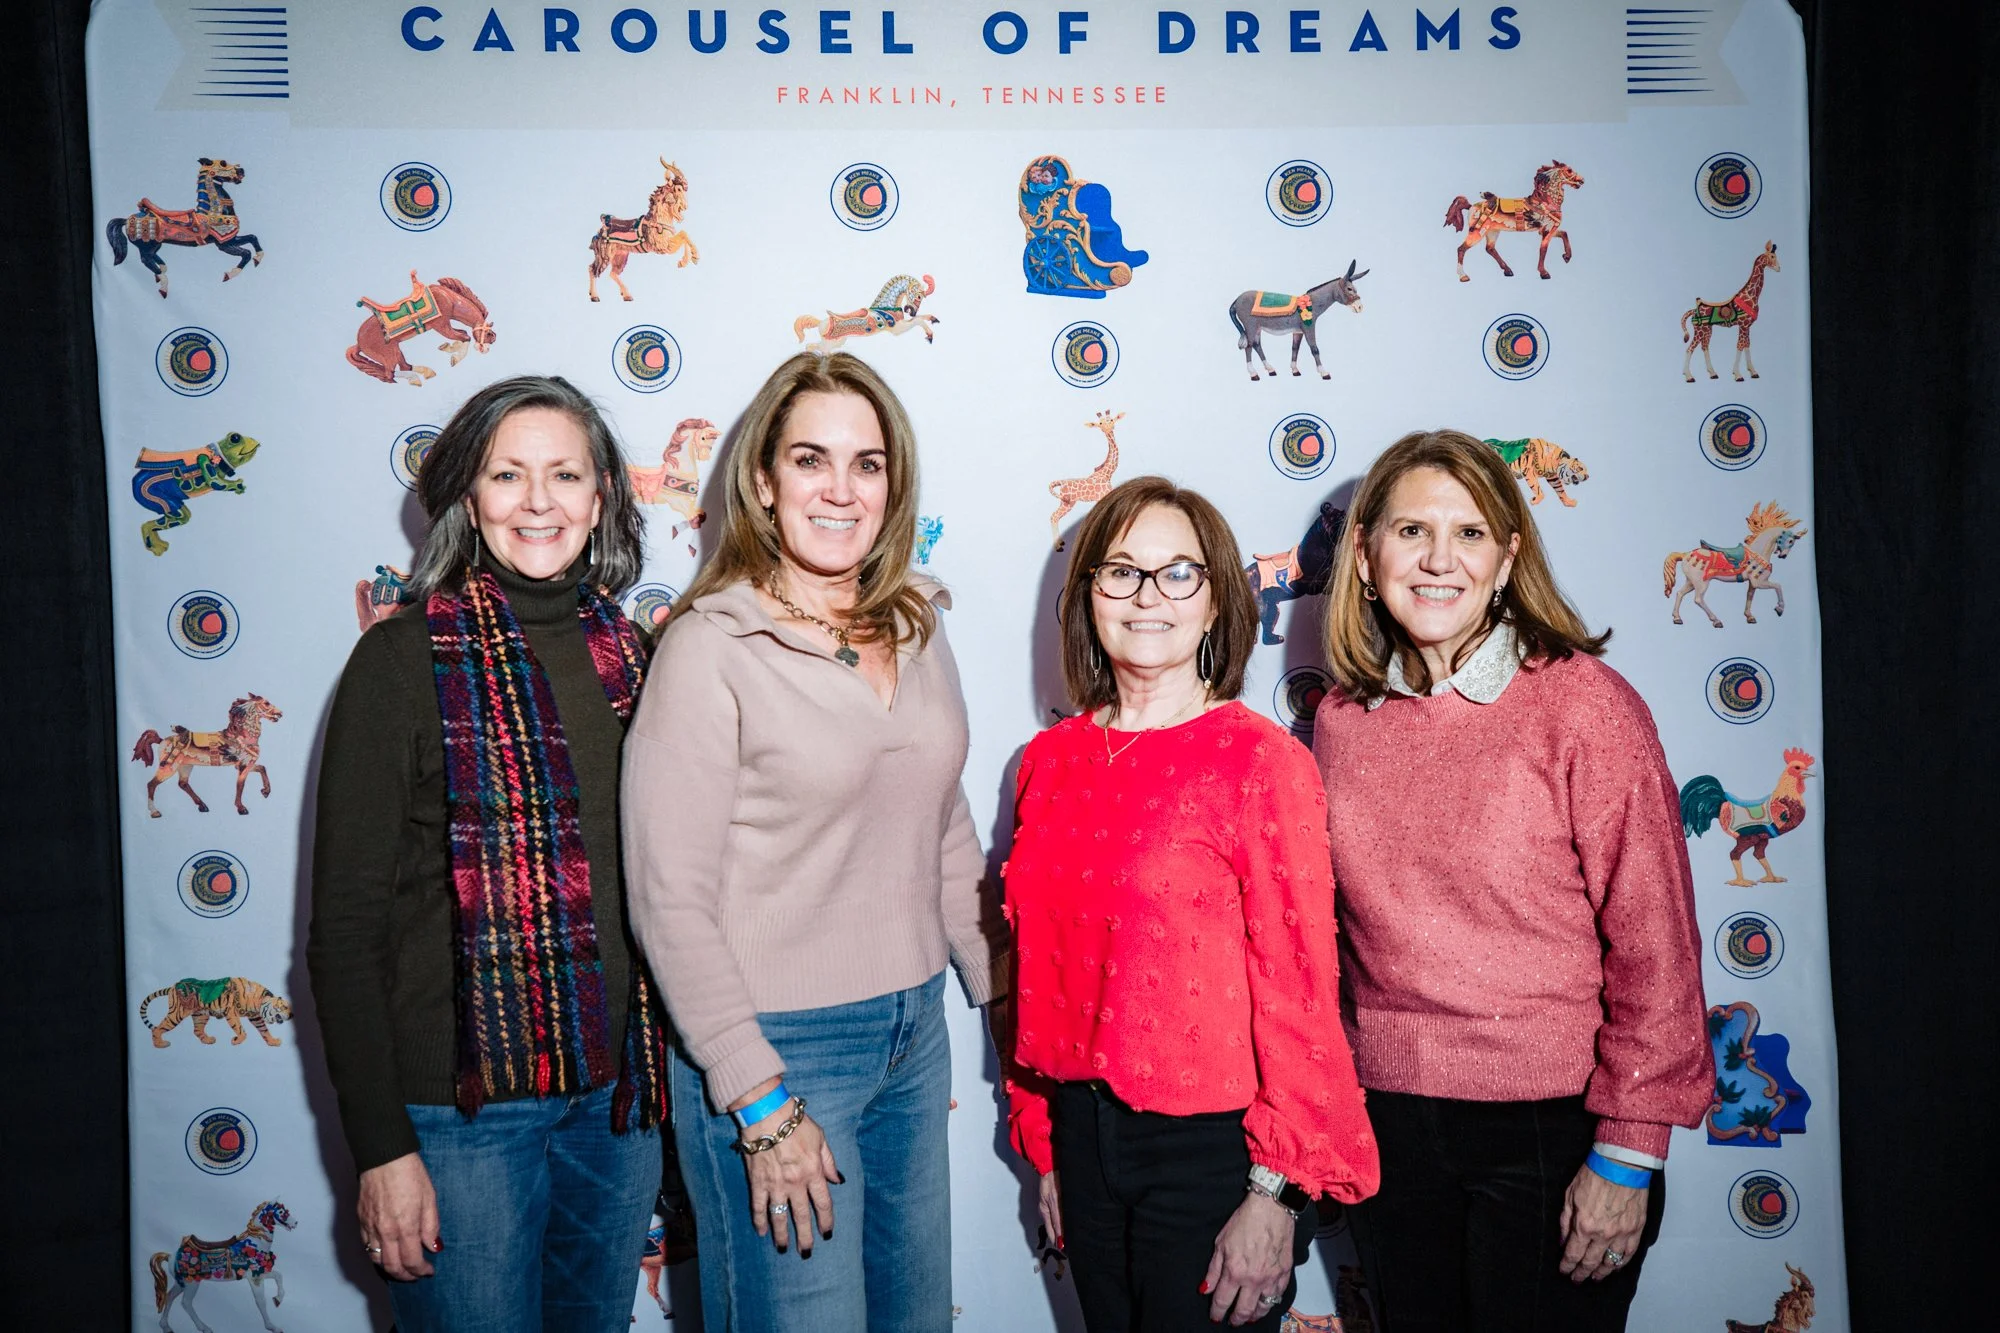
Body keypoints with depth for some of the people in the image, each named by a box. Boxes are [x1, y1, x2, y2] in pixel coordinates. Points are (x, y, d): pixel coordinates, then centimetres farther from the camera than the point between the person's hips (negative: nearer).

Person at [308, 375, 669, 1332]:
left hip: (616, 1092, 5)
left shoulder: (627, 653, 4)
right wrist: (381, 1147, -12)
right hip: (463, 1107, -4)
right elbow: (344, 926, -10)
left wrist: (663, 1077, 9)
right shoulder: (407, 660, -9)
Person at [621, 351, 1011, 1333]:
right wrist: (761, 1105, -16)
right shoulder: (709, 646, -14)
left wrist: (1004, 994, 12)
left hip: (914, 1030, 6)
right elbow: (671, 900, -15)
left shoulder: (918, 629, 5)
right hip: (776, 1044, -6)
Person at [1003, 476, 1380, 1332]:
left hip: (1211, 1143, -5)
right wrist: (1043, 1147, 12)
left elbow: (1297, 985, -13)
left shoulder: (1263, 762, -13)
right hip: (1083, 1130, 5)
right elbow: (1039, 968, 8)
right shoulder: (1050, 761, 2)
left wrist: (1276, 1193, -14)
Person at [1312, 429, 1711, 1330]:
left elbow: (1652, 943, -11)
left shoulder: (1583, 703, -11)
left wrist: (1629, 1153, -11)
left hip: (1551, 1125, -4)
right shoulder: (1340, 721, 2)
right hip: (1386, 1122, 4)